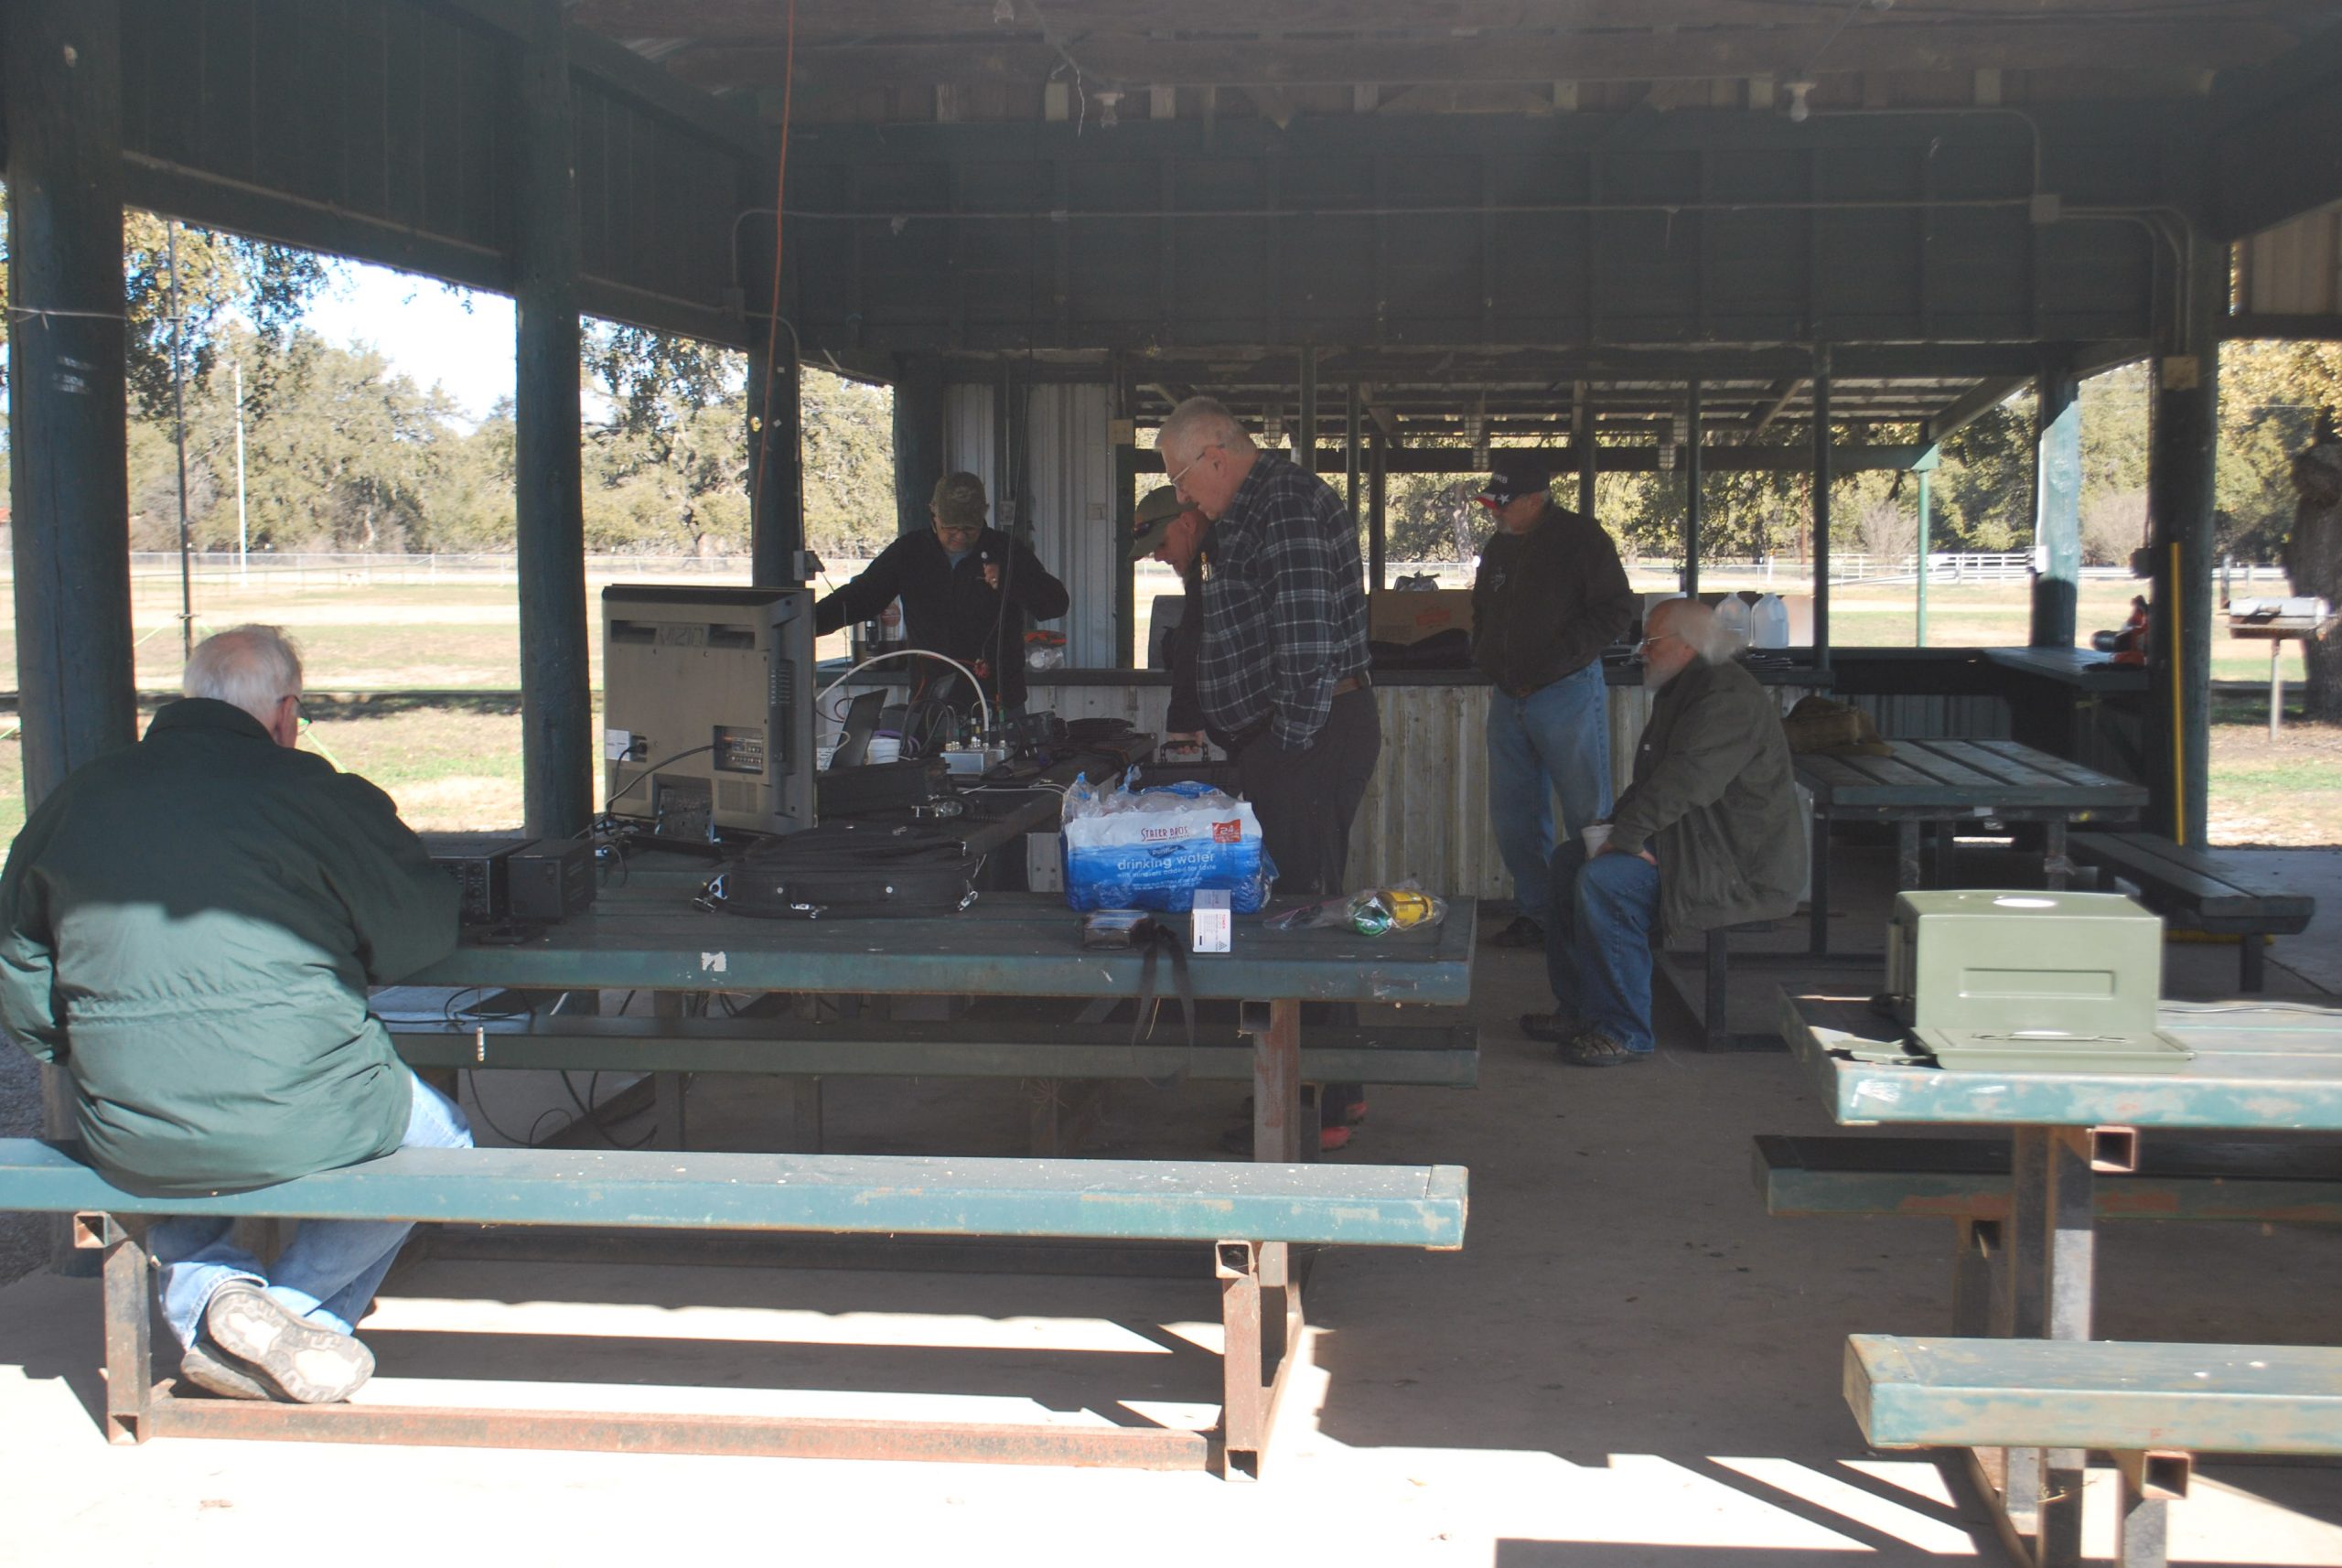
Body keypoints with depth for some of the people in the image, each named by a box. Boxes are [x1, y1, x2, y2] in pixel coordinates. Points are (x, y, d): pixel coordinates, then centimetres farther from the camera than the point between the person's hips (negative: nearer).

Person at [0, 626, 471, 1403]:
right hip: (296, 1120, -4)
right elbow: (421, 931, -2)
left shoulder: (78, 796, 6)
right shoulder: (312, 793, -8)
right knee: (442, 1139, 25)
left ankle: (210, 1301, 11)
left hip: (126, 1139, 4)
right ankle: (299, 1311, 7)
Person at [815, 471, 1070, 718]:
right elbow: (859, 598, 11)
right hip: (929, 698, 2)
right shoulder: (908, 553, 10)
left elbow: (1057, 603, -1)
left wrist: (1009, 583, -18)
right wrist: (809, 622, -4)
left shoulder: (1008, 552, 3)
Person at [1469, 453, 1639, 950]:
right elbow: (1482, 611, 29)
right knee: (1513, 815, 9)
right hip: (1509, 699, 7)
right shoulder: (1499, 546, 14)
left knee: (1588, 815, -3)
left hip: (1567, 694, -7)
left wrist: (1560, 657, -17)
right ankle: (1535, 914, 18)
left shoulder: (1580, 538, -8)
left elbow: (1617, 611, -12)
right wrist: (1486, 662, 12)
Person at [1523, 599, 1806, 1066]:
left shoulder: (1728, 698, -20)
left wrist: (1624, 838, -23)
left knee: (1602, 880, -27)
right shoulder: (1683, 692, 17)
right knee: (1568, 860, 12)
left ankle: (1623, 1032, -19)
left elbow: (1681, 783, -29)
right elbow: (1652, 782, 23)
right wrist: (1616, 827, 5)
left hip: (1736, 864, -12)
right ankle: (1577, 1012, 13)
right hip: (1689, 841, 12)